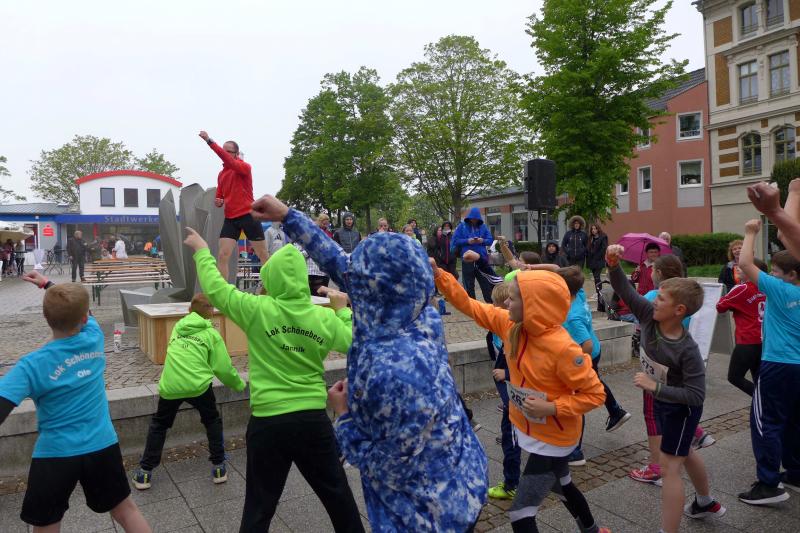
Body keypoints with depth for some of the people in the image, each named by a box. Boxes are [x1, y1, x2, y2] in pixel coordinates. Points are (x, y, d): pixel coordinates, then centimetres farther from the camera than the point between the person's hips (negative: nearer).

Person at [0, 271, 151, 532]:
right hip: (102, 446, 3)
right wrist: (47, 283, 25)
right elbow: (79, 310, 14)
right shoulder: (95, 337, -7)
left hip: (55, 454, -2)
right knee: (126, 510, 18)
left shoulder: (32, 365, -17)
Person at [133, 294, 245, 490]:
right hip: (197, 385, -2)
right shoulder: (211, 334, 6)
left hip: (170, 386, 3)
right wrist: (239, 384, 21)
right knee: (212, 421, 21)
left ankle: (145, 473, 26)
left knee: (159, 424, 25)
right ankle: (218, 468, 21)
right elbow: (224, 368, 5)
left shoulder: (178, 327, 17)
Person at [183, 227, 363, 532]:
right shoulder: (325, 318, -6)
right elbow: (353, 343, 7)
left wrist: (201, 249, 13)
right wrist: (343, 310, 19)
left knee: (259, 507, 13)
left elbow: (215, 288, -1)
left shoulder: (258, 310, -13)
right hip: (313, 419, 2)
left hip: (269, 422, -2)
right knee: (337, 493, 20)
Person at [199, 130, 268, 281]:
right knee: (222, 256, -5)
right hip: (230, 219, 5)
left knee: (263, 255, 3)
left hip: (248, 216, -5)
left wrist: (209, 141, -34)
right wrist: (218, 202, 0)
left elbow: (227, 160, -28)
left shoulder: (245, 167, -7)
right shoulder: (221, 174, 12)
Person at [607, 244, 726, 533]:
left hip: (681, 408, -8)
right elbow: (624, 289, -19)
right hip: (661, 401, 8)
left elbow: (696, 395, -30)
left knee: (669, 467, -3)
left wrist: (654, 387, -35)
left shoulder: (687, 350, -33)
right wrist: (613, 265, -38)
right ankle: (705, 502, 53)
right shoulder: (649, 315, -19)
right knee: (685, 452, 28)